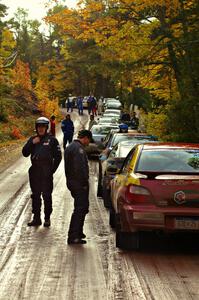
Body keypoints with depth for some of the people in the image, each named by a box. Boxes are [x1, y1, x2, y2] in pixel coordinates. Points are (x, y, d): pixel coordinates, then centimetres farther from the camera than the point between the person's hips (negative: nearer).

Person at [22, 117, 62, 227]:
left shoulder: (52, 140, -2)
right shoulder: (32, 139, 9)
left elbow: (58, 156, 0)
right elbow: (25, 153, 3)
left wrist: (52, 170, -6)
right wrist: (32, 143, -10)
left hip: (46, 172, -4)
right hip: (34, 171, 4)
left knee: (47, 195, -1)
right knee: (35, 195, 9)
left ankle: (47, 218, 7)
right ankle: (36, 218, 16)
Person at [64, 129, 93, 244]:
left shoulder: (70, 147, 18)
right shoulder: (79, 148, -16)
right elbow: (80, 167, -25)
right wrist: (85, 182, -19)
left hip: (71, 182, 11)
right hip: (79, 183, -11)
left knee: (83, 207, 21)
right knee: (80, 209, -8)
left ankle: (78, 232, 29)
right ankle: (73, 237, -9)